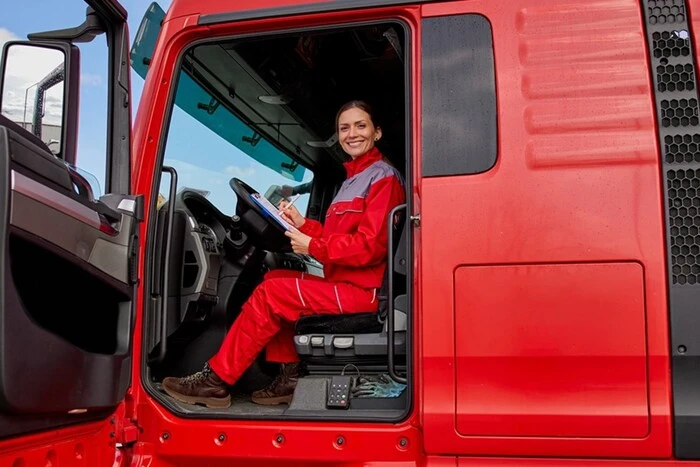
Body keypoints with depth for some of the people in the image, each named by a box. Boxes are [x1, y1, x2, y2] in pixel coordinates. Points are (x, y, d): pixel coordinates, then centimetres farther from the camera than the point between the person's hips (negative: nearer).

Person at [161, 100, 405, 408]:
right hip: (346, 285, 9)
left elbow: (370, 246, -20)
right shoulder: (353, 179, 21)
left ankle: (216, 380, -4)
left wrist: (312, 247, -14)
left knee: (270, 293, -13)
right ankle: (290, 376, 4)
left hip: (364, 291, -9)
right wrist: (302, 224, 3)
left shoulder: (383, 177, -9)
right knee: (274, 279, 8)